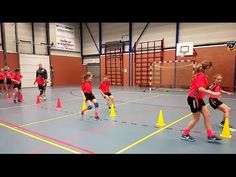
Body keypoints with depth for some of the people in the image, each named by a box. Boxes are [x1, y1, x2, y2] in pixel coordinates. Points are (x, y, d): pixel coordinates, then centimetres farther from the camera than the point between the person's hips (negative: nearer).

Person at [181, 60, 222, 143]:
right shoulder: (201, 76, -18)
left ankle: (210, 136, 17)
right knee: (196, 118, 2)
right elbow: (200, 89, -30)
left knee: (207, 114, 9)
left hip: (198, 98, 10)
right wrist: (212, 93, -33)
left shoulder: (200, 75, 11)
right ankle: (185, 134, 17)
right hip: (194, 98, -10)